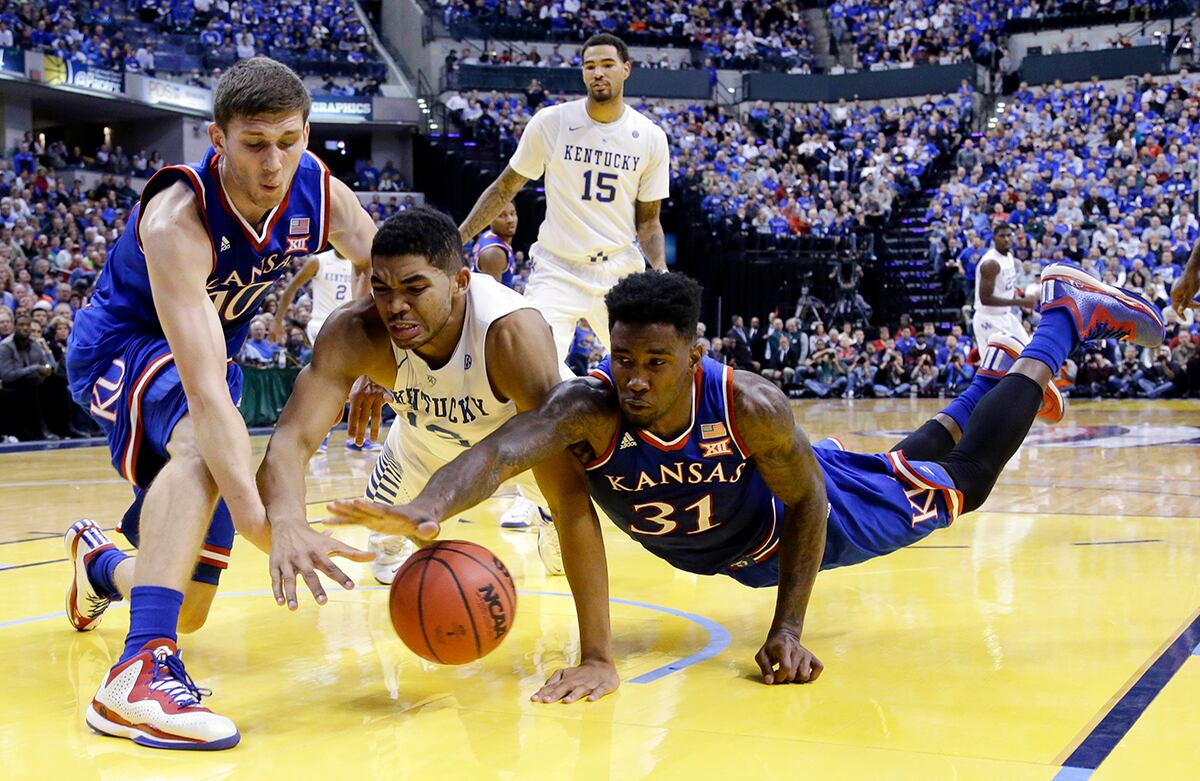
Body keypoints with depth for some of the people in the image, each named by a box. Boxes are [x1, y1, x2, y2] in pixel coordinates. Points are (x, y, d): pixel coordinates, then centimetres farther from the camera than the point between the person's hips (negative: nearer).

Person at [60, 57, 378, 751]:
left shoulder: (319, 192, -19)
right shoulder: (177, 219, -35)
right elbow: (204, 389, -45)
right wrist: (261, 519, -56)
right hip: (121, 347, -5)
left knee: (190, 606, 8)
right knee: (201, 435, -43)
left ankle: (99, 562, 45)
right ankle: (139, 676, -44)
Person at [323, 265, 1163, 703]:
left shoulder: (750, 404, -41)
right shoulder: (586, 409, -41)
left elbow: (807, 505, -25)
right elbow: (503, 449, -60)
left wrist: (789, 628, -29)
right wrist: (429, 509, -81)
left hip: (798, 505, -3)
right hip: (730, 552, 3)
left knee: (959, 481, 15)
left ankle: (1064, 313, 33)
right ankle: (984, 386, 57)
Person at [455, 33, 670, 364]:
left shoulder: (651, 138, 0)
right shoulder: (550, 122, -6)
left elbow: (647, 220, 6)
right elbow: (503, 189, 3)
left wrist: (660, 269, -12)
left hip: (620, 274, 2)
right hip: (557, 271, -2)